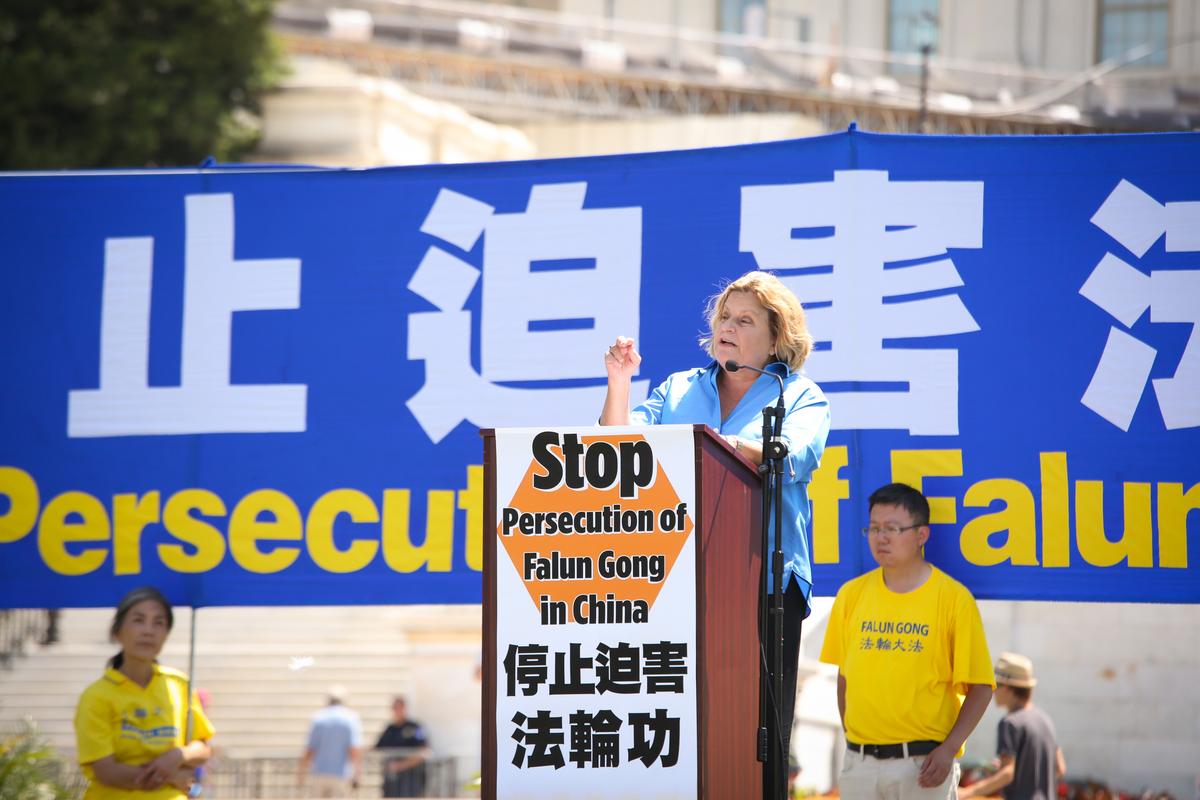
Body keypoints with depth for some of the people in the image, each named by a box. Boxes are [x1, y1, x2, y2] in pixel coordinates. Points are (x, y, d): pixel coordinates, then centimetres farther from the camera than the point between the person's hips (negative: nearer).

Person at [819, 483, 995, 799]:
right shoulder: (852, 594, 8)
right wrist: (850, 737, 7)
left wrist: (949, 749, -13)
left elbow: (980, 686, -3)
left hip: (923, 762, -4)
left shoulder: (953, 598, -4)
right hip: (860, 760, 4)